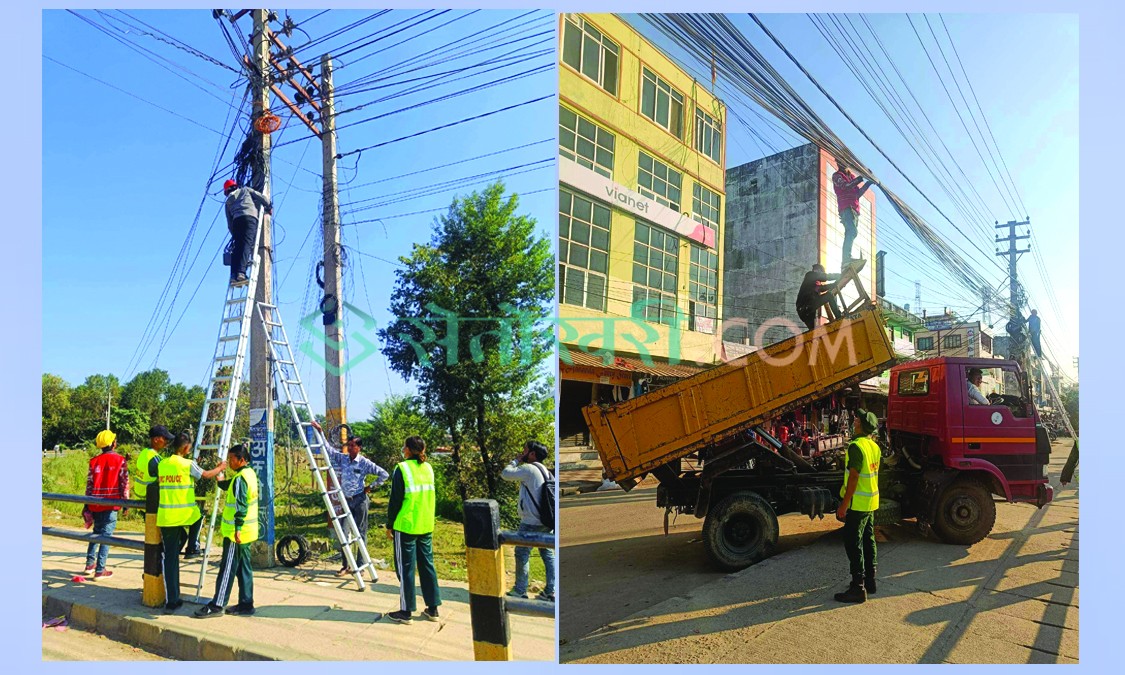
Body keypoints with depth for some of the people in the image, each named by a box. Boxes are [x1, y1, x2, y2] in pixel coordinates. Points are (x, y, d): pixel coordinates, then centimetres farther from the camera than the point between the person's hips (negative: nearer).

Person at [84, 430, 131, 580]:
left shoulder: (94, 461, 5)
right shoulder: (120, 460, -6)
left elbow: (89, 483, 7)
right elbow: (124, 483, -8)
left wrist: (87, 504, 14)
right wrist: (125, 501, 1)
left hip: (95, 504, 4)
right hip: (111, 504, -4)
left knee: (96, 532, 22)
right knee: (106, 535, -1)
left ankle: (90, 564, 23)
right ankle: (99, 570, -1)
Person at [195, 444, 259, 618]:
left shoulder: (240, 478, -18)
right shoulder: (250, 473, 11)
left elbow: (240, 506, -24)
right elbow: (229, 486, 24)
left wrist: (237, 529, -26)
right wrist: (220, 479, 9)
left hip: (237, 533, -9)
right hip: (247, 532, 9)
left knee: (227, 569, -2)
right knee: (244, 568, 12)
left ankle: (217, 605, 4)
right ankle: (246, 604, 16)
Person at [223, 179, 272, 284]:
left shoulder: (228, 202, 32)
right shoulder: (245, 190, 30)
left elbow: (229, 223, 25)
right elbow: (262, 197, 19)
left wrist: (234, 235, 30)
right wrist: (269, 207, 33)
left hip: (236, 220, 3)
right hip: (250, 217, -3)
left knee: (237, 247, 3)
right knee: (246, 244, -17)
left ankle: (234, 275, -10)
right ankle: (240, 273, -33)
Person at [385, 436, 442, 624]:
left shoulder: (402, 468, -12)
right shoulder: (428, 468, 7)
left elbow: (395, 500, -10)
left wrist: (389, 525, 0)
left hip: (406, 526, -6)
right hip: (427, 526, 6)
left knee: (405, 568, 4)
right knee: (427, 565, 12)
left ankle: (406, 612, 10)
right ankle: (432, 609, 17)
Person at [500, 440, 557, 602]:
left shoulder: (528, 469, -14)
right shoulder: (546, 471, 12)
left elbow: (505, 474, -9)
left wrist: (516, 461, 4)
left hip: (531, 522, -8)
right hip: (546, 521, 8)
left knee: (522, 553, 4)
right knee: (548, 554, 9)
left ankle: (520, 590, 11)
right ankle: (550, 591, 10)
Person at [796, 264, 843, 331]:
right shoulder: (811, 275, 5)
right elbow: (827, 277, 4)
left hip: (801, 309, 9)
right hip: (807, 307, -9)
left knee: (812, 329, 21)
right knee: (829, 295, -3)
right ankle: (839, 318, -5)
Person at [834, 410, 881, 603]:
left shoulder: (856, 446, -20)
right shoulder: (874, 446, 8)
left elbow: (853, 477, -22)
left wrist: (844, 505, -18)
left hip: (858, 503, -9)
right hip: (872, 502, 9)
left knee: (853, 544, -4)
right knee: (868, 541, 17)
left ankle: (858, 588, -2)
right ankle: (870, 581, 27)